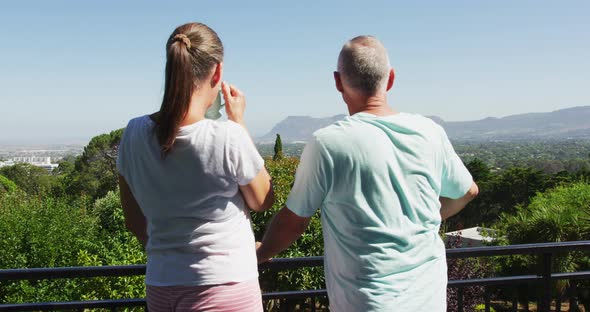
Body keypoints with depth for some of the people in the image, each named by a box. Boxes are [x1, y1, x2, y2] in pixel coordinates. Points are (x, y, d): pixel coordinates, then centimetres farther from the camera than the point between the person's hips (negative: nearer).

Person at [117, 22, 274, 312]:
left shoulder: (135, 133, -7)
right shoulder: (228, 138, -21)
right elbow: (262, 201, -2)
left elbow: (135, 222, 5)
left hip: (160, 287, 4)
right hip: (225, 288, -4)